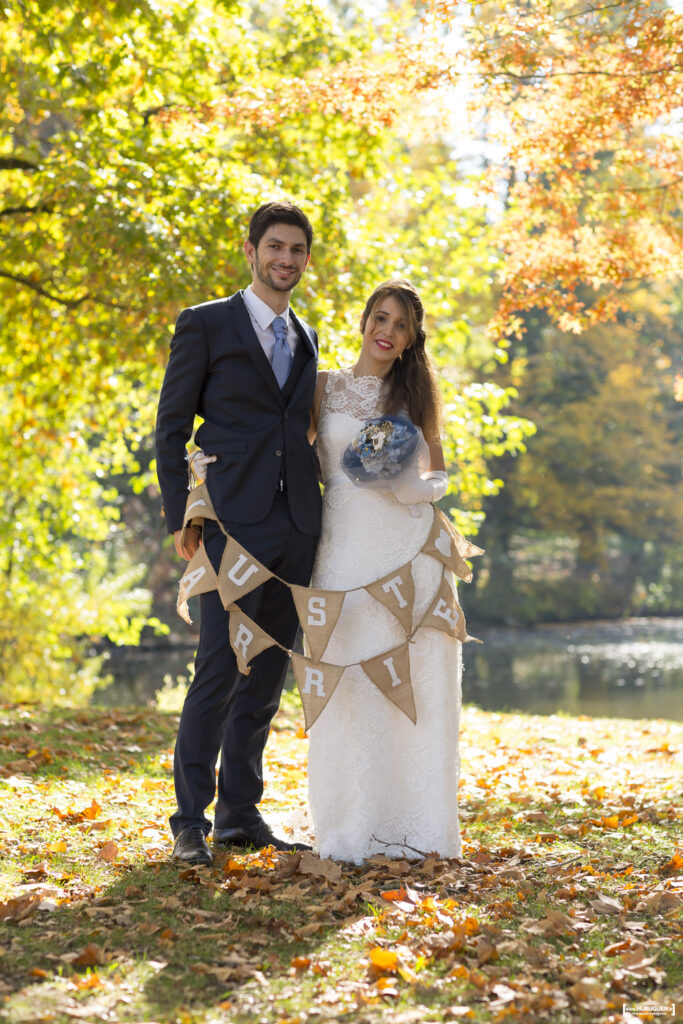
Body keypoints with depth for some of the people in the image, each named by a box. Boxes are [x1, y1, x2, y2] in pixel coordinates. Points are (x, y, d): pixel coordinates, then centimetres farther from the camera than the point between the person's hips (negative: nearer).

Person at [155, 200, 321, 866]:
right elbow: (171, 427, 0)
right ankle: (190, 822, 1)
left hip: (296, 527, 6)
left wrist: (315, 515, 13)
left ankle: (239, 812, 18)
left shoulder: (305, 339, 19)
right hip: (235, 523, -6)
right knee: (219, 669, -9)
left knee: (268, 673, 8)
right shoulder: (205, 325, 2)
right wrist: (180, 516, -8)